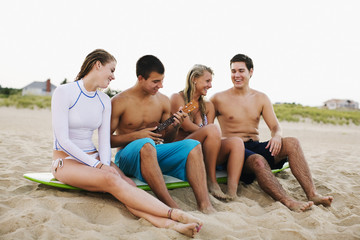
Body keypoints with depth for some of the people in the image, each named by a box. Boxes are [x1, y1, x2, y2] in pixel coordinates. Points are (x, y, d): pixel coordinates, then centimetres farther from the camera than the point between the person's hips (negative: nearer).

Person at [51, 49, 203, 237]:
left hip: (93, 157, 6)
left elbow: (104, 140, 3)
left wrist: (106, 165, -17)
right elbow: (63, 139, -16)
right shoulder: (64, 92, -9)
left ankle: (167, 223, -46)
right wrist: (98, 166, -20)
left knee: (128, 183, -26)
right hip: (66, 160, -5)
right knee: (111, 181, -33)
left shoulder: (104, 101, 10)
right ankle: (174, 214, -40)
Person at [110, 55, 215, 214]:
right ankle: (172, 208, -43)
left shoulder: (163, 101, 8)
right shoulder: (119, 102, -7)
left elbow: (167, 139, 14)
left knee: (193, 145, -18)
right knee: (146, 144, -39)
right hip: (128, 155, -5)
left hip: (156, 153, 5)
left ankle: (204, 205, -31)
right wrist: (136, 136, -17)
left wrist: (175, 126, -8)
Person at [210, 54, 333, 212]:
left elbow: (275, 126, 8)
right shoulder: (219, 99, 1)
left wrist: (277, 136, -16)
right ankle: (288, 202, -47)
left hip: (256, 146, 5)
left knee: (292, 143, -21)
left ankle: (312, 194, -30)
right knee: (258, 161, -38)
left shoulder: (261, 98, 13)